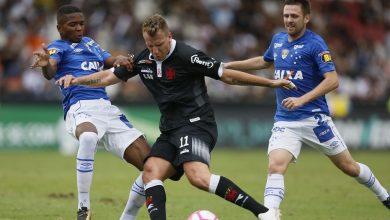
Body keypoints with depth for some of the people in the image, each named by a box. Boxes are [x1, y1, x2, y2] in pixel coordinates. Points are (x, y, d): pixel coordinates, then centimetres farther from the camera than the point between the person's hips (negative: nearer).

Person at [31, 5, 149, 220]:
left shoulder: (89, 43, 25)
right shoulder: (58, 47, 5)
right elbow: (50, 71, -15)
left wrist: (120, 60, -3)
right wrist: (46, 65, -40)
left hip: (107, 109, 7)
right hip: (81, 108, -7)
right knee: (88, 137, -43)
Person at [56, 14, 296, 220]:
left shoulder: (187, 56, -14)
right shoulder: (142, 60, 7)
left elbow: (226, 75, -9)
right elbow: (110, 76, 19)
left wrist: (271, 82, -10)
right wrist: (77, 80, 6)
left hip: (196, 124, -8)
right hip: (171, 129, 8)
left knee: (199, 177, -28)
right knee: (151, 172, -13)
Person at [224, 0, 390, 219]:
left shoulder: (315, 43, -10)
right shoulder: (278, 40, 9)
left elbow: (332, 80, -18)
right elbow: (264, 62, 30)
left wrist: (302, 99, -27)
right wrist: (229, 66, 25)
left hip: (314, 118, -4)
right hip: (284, 121, 4)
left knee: (348, 166, 7)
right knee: (275, 166, -19)